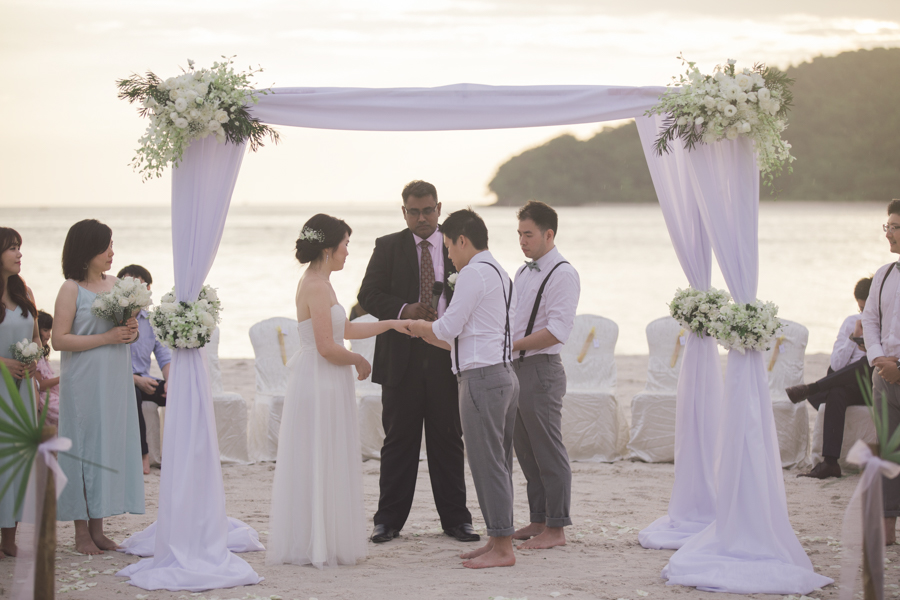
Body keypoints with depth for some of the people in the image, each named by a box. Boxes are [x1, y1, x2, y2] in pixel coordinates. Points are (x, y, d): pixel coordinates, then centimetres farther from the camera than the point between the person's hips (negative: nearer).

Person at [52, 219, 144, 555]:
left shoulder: (114, 284, 12)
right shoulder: (71, 289, -8)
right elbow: (59, 339, -14)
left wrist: (130, 332, -1)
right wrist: (106, 338, -18)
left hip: (115, 380, 6)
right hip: (84, 383, -6)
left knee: (111, 445, 6)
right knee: (86, 447, -3)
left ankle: (98, 529, 13)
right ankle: (81, 532, 5)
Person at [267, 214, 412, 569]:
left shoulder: (316, 283, 14)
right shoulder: (317, 287, -18)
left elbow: (345, 330, 22)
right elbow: (327, 347, -22)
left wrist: (391, 324, 21)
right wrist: (360, 361, -6)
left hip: (323, 384, 10)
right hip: (320, 385, -10)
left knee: (324, 465, 13)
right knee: (320, 463, -3)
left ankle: (317, 544, 18)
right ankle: (318, 546, 3)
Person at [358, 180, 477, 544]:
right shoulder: (388, 247, 5)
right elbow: (369, 295, -2)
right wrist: (402, 310, -19)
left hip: (446, 356, 1)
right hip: (402, 357, -1)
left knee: (448, 440, 7)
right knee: (399, 441, 4)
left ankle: (455, 519, 14)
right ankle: (389, 520, 11)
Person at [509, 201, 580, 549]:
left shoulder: (563, 274, -11)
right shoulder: (523, 272, 17)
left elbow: (557, 331, -19)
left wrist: (513, 345, -18)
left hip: (541, 370, -9)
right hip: (516, 369, 9)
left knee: (548, 452, -4)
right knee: (525, 451, 14)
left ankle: (556, 528, 1)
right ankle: (539, 520, 24)